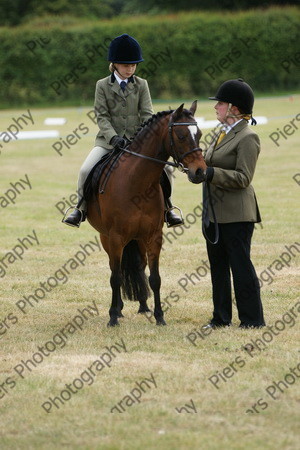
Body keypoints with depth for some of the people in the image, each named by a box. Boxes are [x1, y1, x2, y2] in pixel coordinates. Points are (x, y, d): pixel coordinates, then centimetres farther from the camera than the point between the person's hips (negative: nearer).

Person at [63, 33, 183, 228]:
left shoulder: (141, 85, 6)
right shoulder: (102, 86, 2)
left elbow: (147, 114, 0)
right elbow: (102, 116, -5)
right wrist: (114, 137, -21)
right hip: (109, 140, -1)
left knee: (164, 168, -16)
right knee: (86, 170, -21)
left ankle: (167, 206, 6)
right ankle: (81, 208, 0)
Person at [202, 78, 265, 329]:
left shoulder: (247, 138, -14)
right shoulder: (223, 134, 15)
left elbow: (243, 178, -19)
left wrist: (212, 173, -25)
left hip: (236, 214, -10)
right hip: (214, 211, 10)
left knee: (240, 264, -4)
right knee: (218, 265, 13)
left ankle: (252, 318, 3)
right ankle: (221, 316, 21)